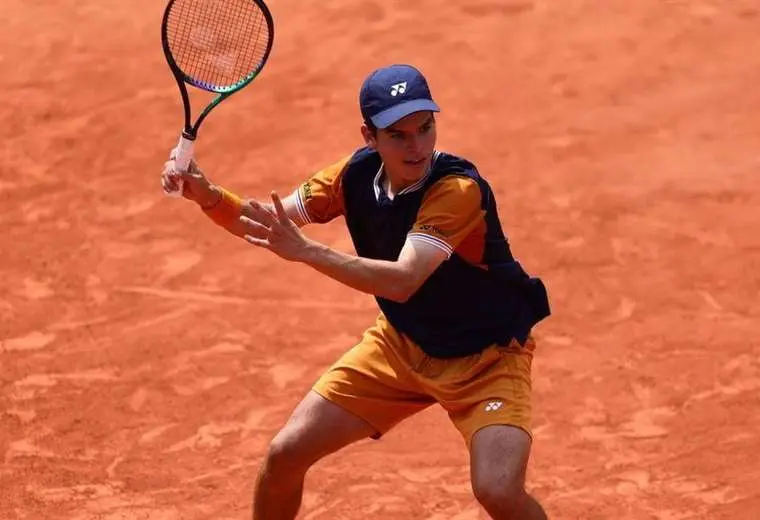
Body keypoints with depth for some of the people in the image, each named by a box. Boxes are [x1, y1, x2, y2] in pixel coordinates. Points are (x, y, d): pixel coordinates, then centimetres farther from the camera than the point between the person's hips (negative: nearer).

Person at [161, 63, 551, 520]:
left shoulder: (458, 188, -30)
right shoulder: (357, 175, -12)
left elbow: (402, 281, -41)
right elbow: (265, 224, -4)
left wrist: (306, 251, -47)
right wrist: (208, 195, -24)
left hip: (485, 354, -6)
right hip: (402, 342, 6)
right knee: (285, 453, 0)